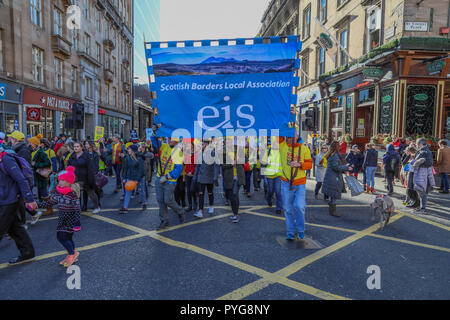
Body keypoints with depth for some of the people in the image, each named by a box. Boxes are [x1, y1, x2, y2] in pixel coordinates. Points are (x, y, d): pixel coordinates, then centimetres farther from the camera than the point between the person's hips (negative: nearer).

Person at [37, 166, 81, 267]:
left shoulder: (73, 194, -17)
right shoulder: (58, 192, 4)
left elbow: (77, 209, -19)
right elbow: (50, 202, 16)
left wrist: (77, 221, -24)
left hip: (70, 221, -7)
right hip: (62, 220, 7)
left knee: (62, 237, -8)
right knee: (67, 238, 12)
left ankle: (72, 253, 12)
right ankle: (72, 256, 27)